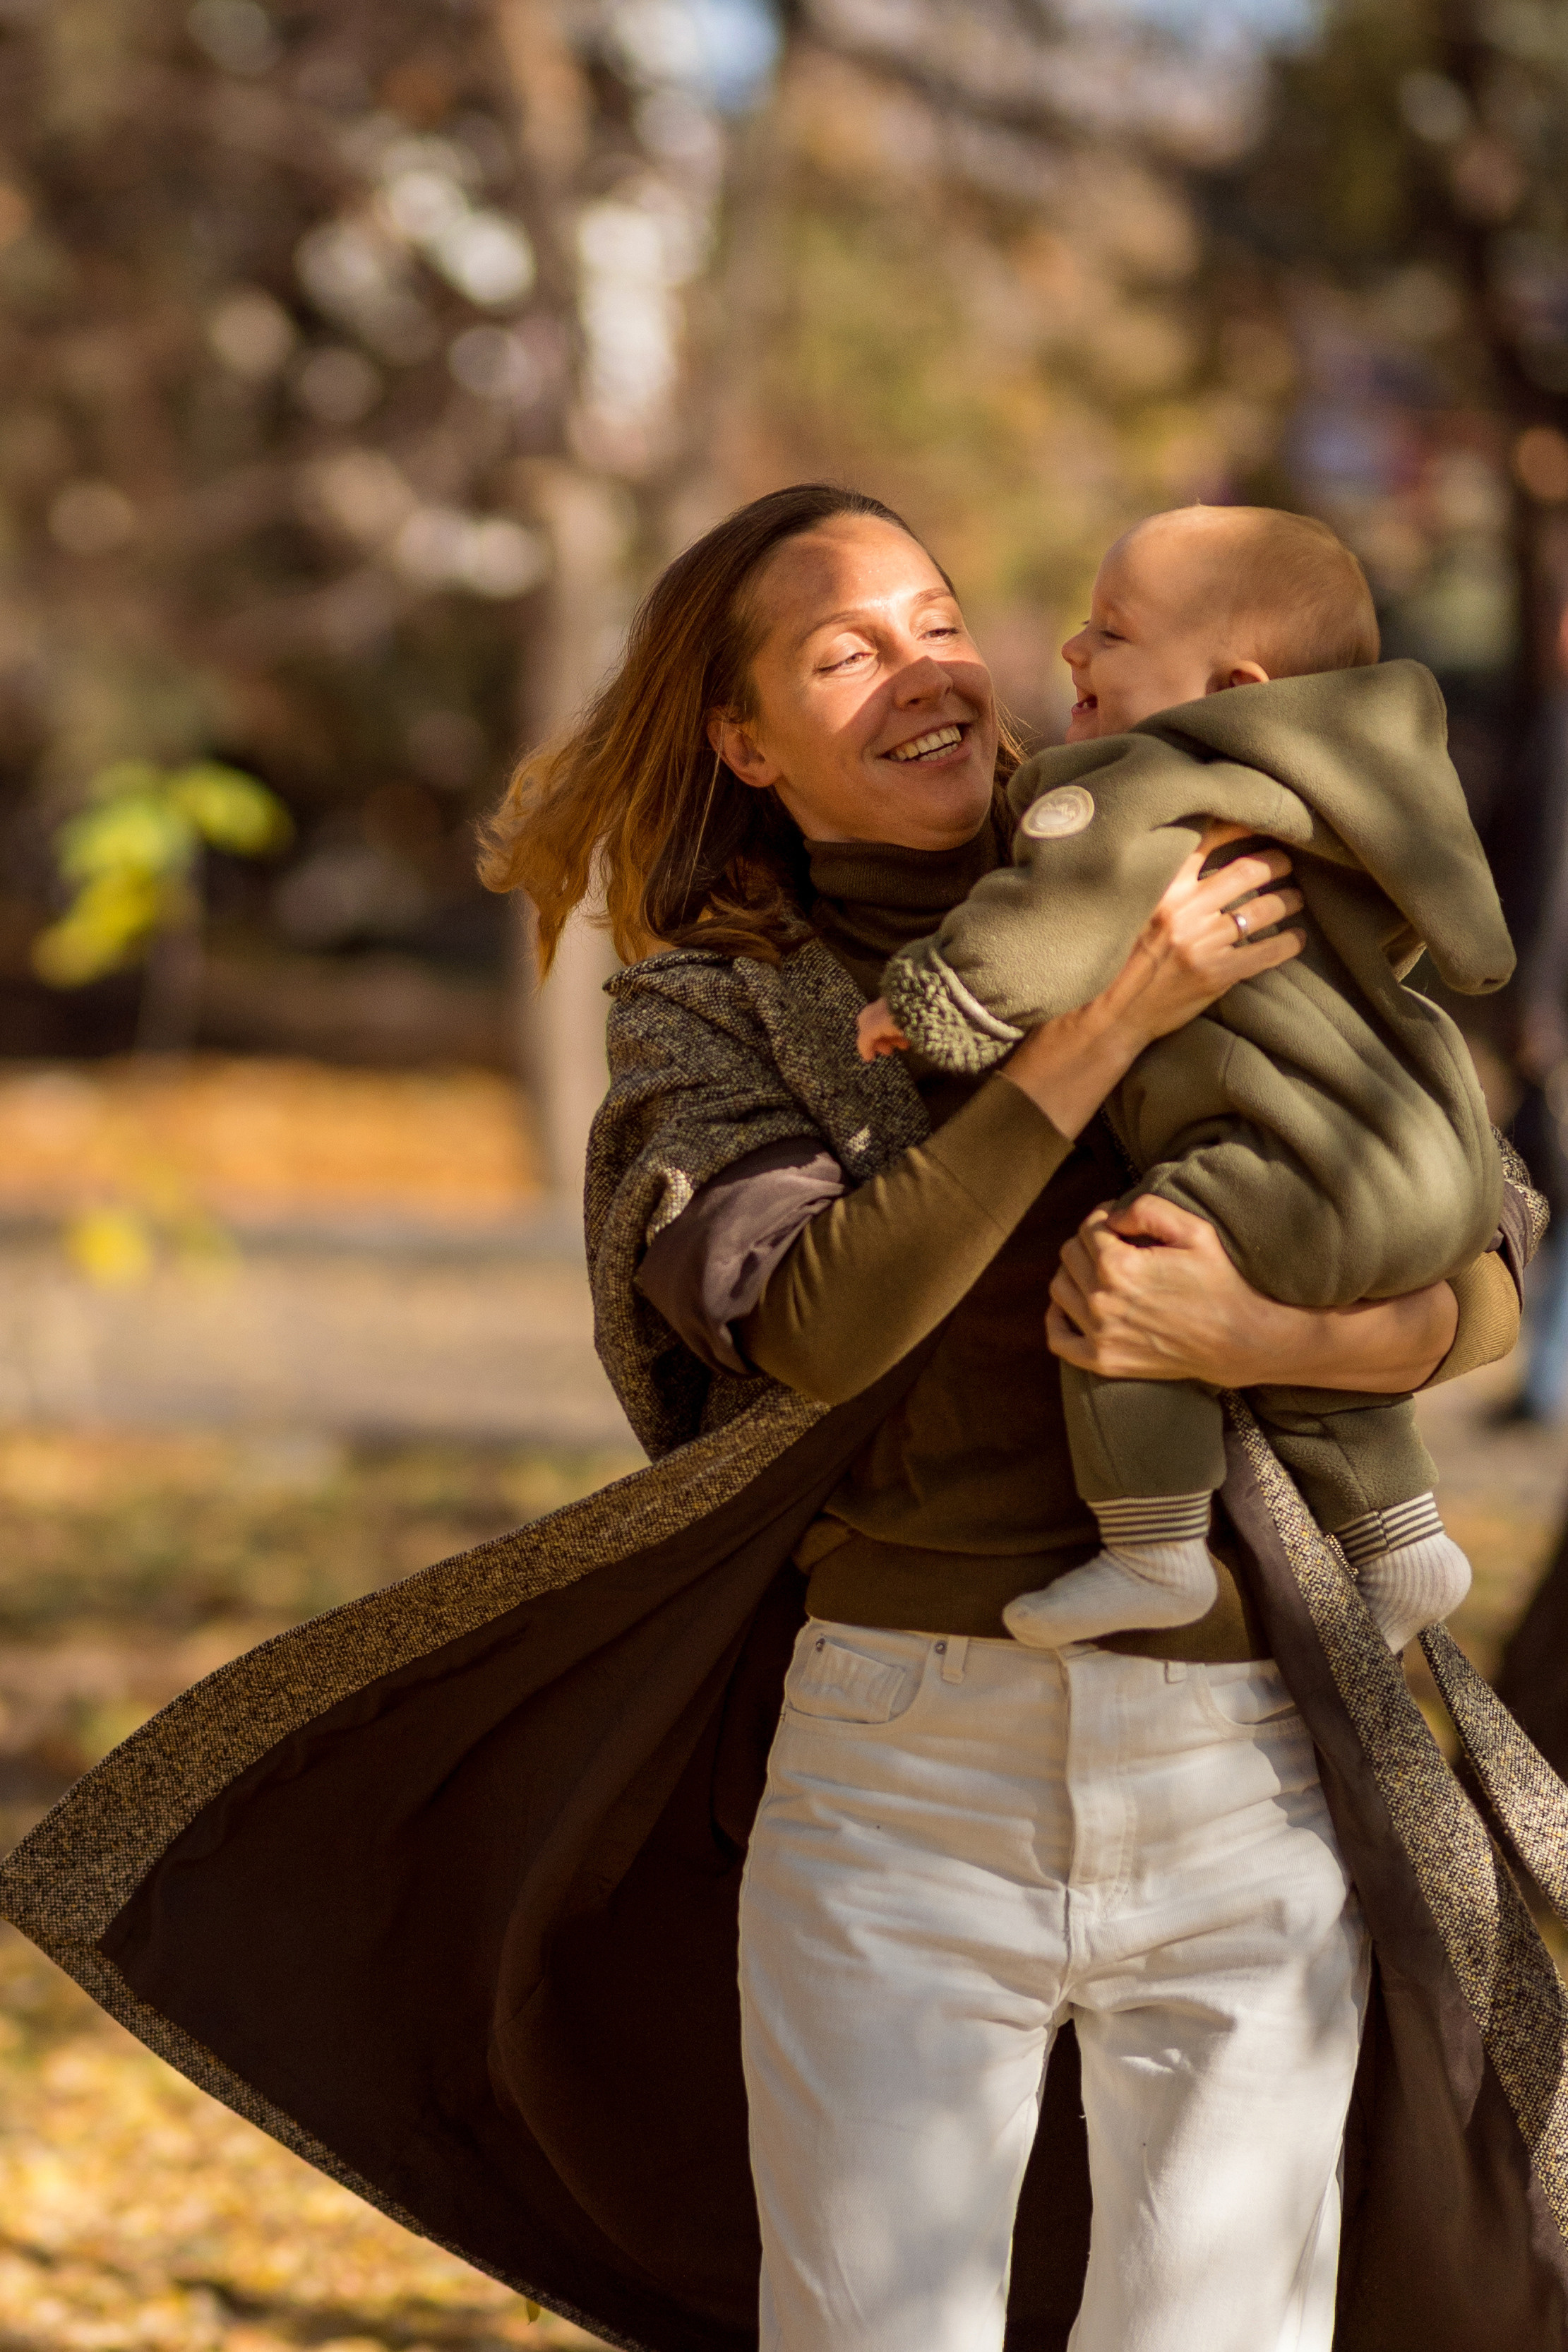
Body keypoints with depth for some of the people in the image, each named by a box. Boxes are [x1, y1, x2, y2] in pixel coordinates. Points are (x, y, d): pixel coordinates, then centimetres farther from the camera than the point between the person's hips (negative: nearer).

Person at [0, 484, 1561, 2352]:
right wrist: (1112, 1024, -20)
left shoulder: (1196, 919, 6)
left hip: (1245, 1793, 1)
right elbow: (813, 1324, -17)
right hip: (900, 1776, -1)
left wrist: (1255, 1336, -18)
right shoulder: (709, 1015, 3)